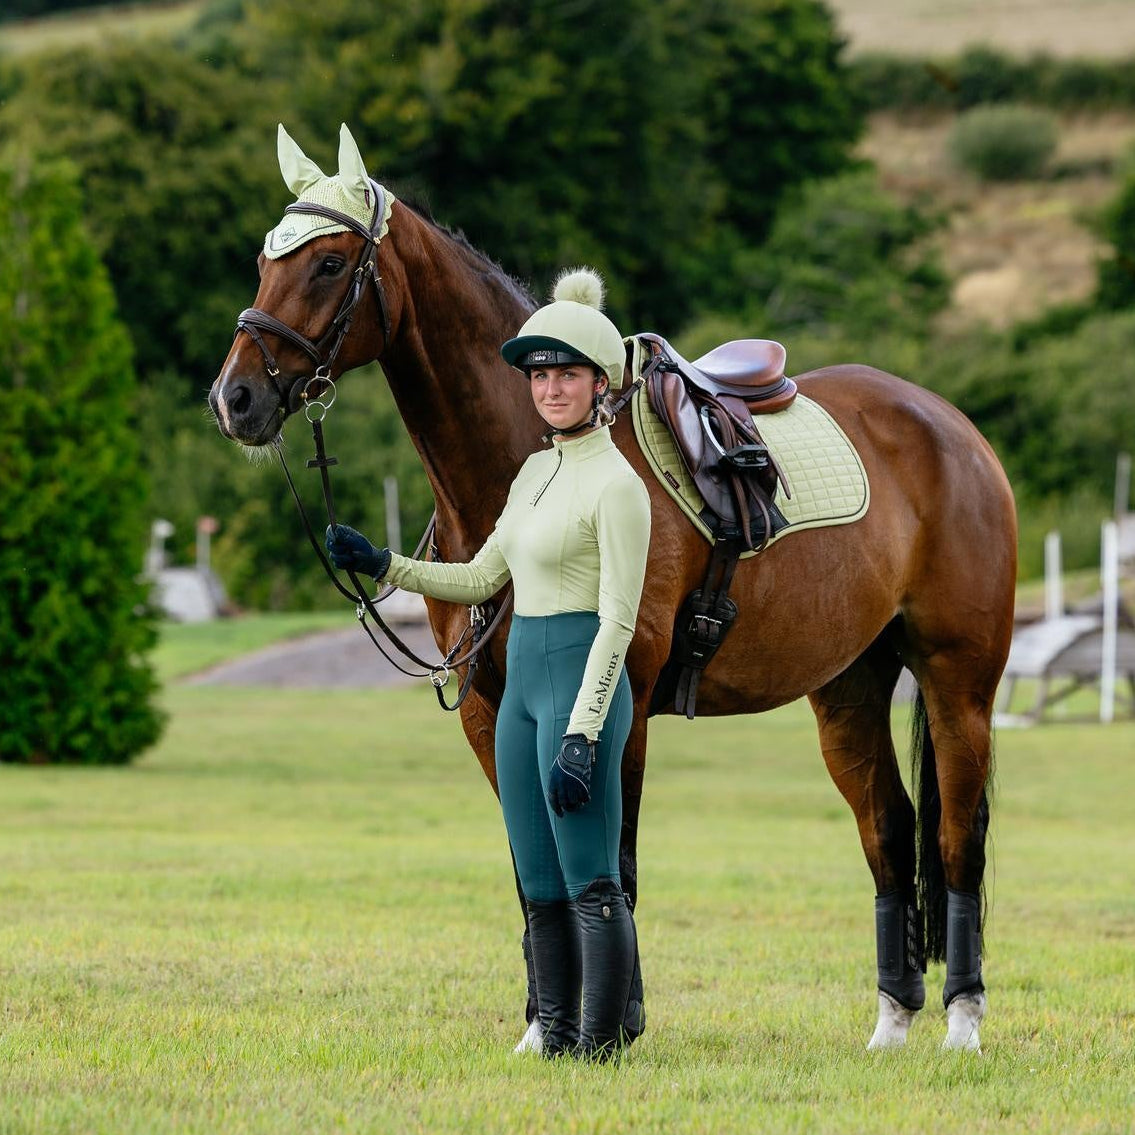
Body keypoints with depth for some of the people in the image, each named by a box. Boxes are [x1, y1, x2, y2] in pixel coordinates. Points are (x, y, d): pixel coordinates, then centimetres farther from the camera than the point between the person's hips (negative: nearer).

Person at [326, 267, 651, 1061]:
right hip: (523, 681, 9)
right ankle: (558, 1040, 13)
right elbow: (479, 580, 22)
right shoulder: (537, 472, 15)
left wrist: (580, 735, -21)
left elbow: (618, 620, -15)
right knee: (541, 889, 9)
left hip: (581, 679, -9)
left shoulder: (616, 484, -11)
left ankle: (601, 1047, -8)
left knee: (590, 883, -9)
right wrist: (381, 565, 11)